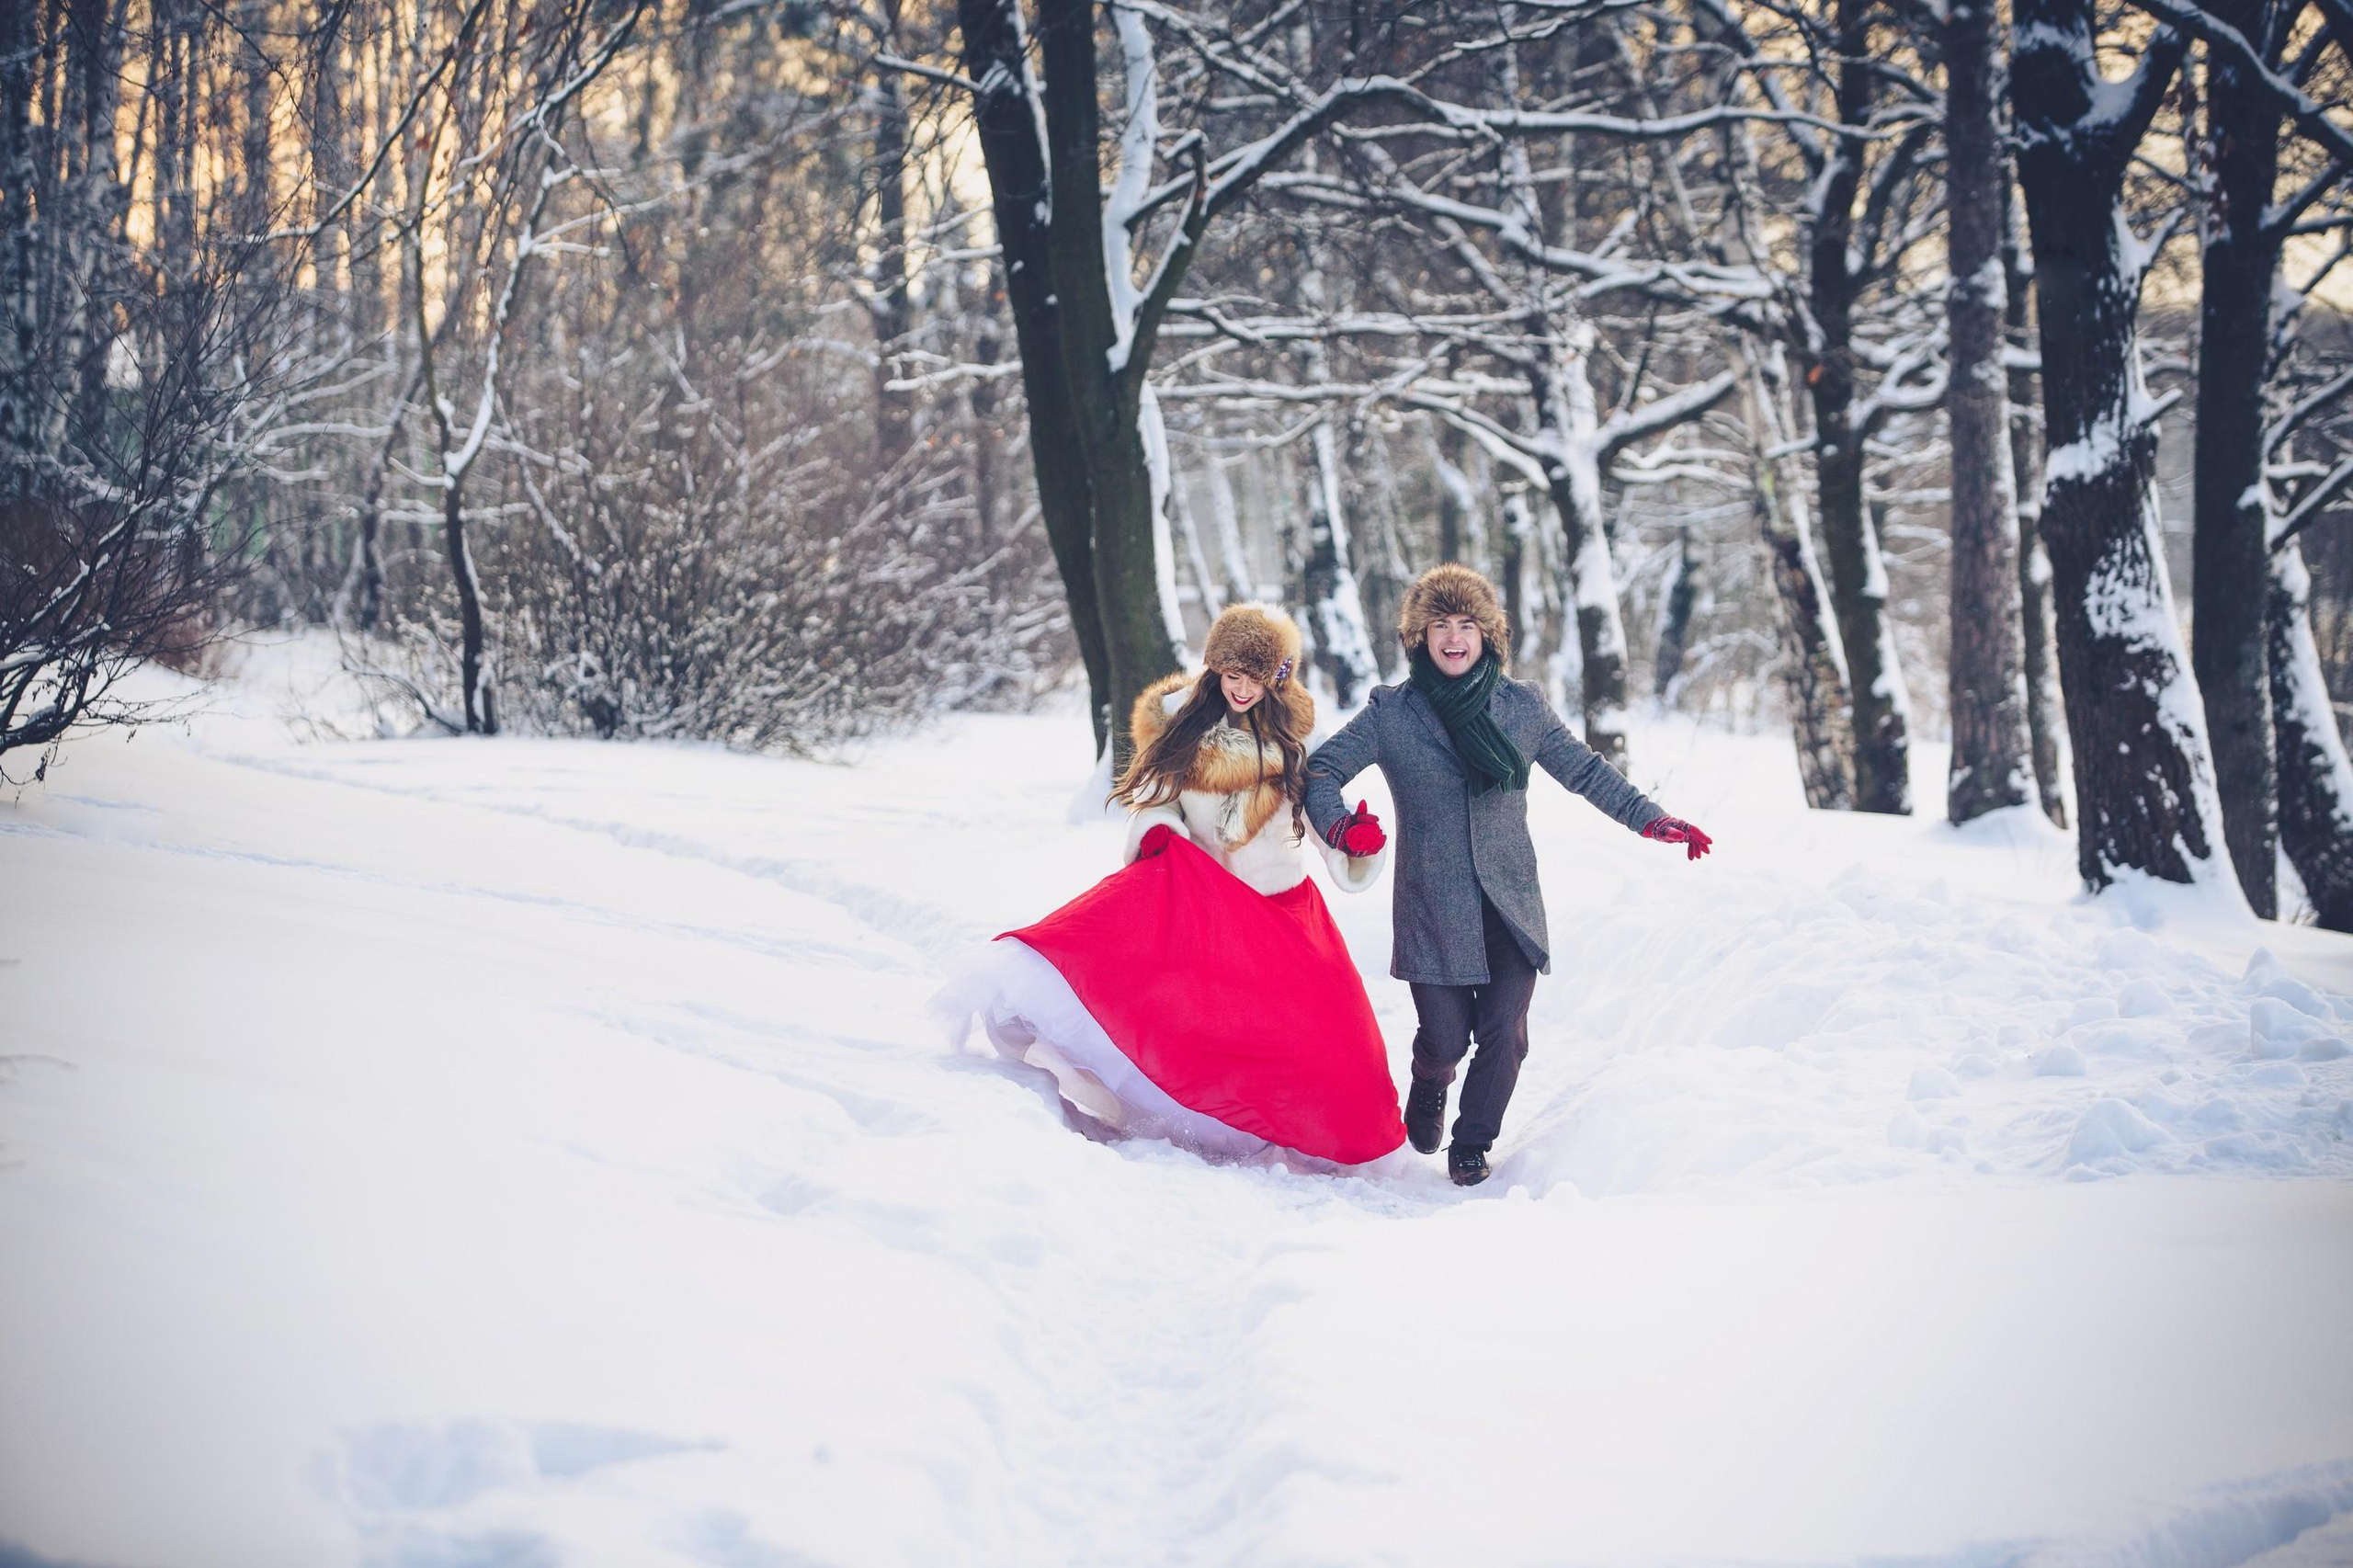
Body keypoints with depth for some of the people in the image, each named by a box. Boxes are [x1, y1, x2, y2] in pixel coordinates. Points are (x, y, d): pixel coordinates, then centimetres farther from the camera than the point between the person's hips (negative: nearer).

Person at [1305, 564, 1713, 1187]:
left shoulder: (1523, 706, 6)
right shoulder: (1391, 714, 0)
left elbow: (1585, 771, 15)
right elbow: (1321, 769, 2)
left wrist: (1651, 819, 9)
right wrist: (1338, 822, -19)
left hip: (1511, 904, 2)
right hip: (1432, 909, -2)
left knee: (1505, 1036, -6)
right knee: (1447, 1037, -2)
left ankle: (1471, 1146, 18)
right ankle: (1429, 1090, 36)